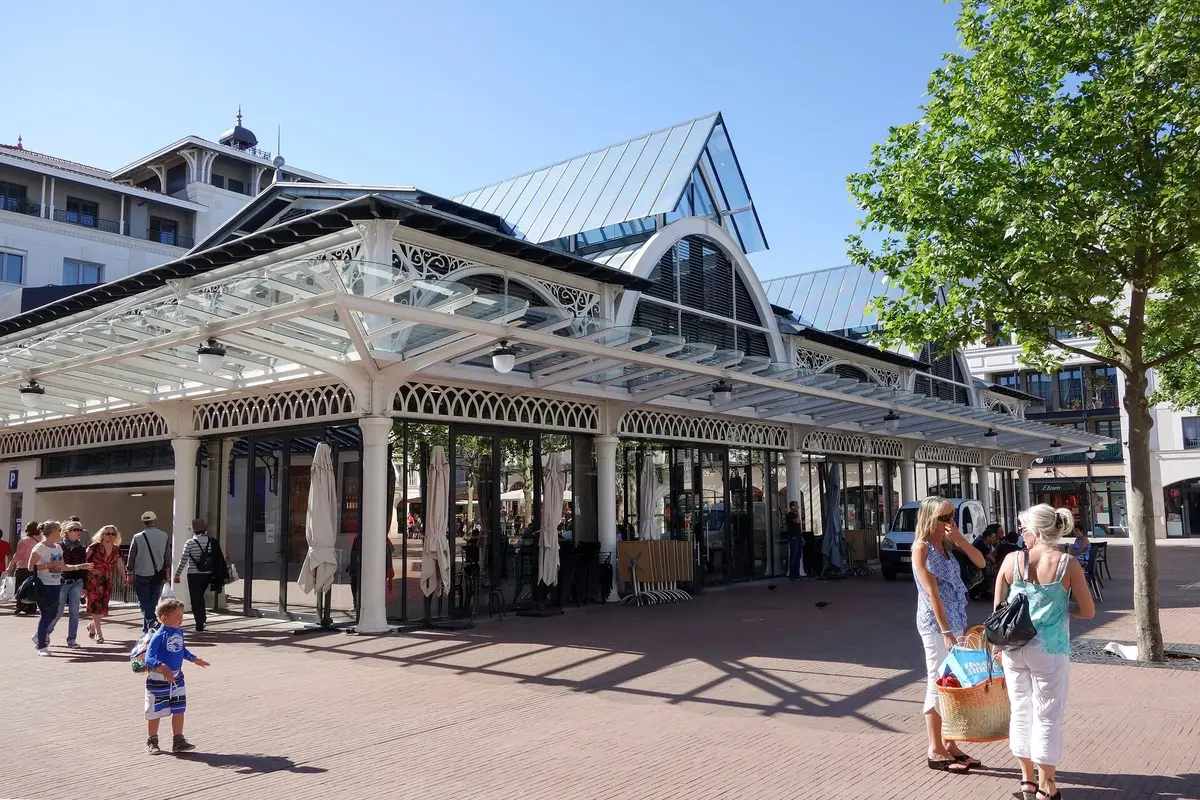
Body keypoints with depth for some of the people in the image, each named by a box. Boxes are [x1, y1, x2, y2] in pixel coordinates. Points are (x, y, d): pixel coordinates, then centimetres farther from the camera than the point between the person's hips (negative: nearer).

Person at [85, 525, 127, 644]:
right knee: (96, 606, -7)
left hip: (107, 581, 5)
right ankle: (99, 634, -3)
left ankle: (92, 625, 34)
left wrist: (125, 578, 7)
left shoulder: (116, 550, 11)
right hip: (93, 580, -5)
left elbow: (120, 565, 14)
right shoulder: (95, 547, -5)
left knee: (103, 607, 5)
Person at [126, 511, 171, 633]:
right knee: (153, 602, 13)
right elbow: (168, 556, 5)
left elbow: (131, 557, -3)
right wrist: (166, 571, 17)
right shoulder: (164, 536, -1)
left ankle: (151, 625, -15)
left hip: (141, 574, -3)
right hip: (158, 574, 3)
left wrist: (129, 573, 8)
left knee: (144, 603, 2)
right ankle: (147, 628, 20)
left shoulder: (137, 537, -9)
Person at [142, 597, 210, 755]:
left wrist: (194, 659, 22)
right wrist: (162, 668, -43)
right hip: (158, 679, -6)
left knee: (179, 709, 7)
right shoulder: (158, 636, -23)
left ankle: (178, 741, 16)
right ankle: (152, 742, 27)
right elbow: (149, 658, -29)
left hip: (177, 677, 6)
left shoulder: (179, 632, 0)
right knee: (156, 711, 9)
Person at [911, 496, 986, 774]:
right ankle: (935, 751, 10)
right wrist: (945, 630, -20)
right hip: (935, 622, -7)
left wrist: (959, 538, -8)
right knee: (938, 683, 0)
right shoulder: (922, 548, -13)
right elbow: (931, 592, -18)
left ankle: (949, 745, 23)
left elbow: (980, 562, 4)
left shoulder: (948, 543, 8)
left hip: (956, 621, 7)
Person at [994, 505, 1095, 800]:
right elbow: (1088, 611, -4)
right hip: (1049, 649, -2)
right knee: (1047, 716, 9)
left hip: (1014, 646, 2)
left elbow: (998, 608, 3)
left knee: (1021, 711, 16)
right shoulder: (1068, 564, -9)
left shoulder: (1012, 560, -5)